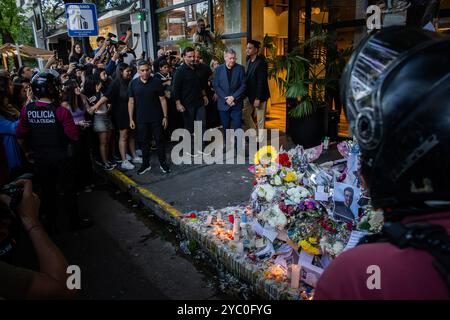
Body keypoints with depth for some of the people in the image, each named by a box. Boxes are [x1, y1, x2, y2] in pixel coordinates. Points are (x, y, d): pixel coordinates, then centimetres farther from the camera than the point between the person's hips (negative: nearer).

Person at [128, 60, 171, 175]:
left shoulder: (156, 82, -4)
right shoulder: (133, 83, 1)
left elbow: (162, 99, -2)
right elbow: (131, 102, 4)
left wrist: (165, 116, -5)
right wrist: (131, 119, 1)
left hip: (156, 118, -2)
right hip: (141, 119, 2)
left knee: (159, 140, 5)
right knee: (144, 142, 10)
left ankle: (163, 163, 18)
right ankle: (146, 164, 23)